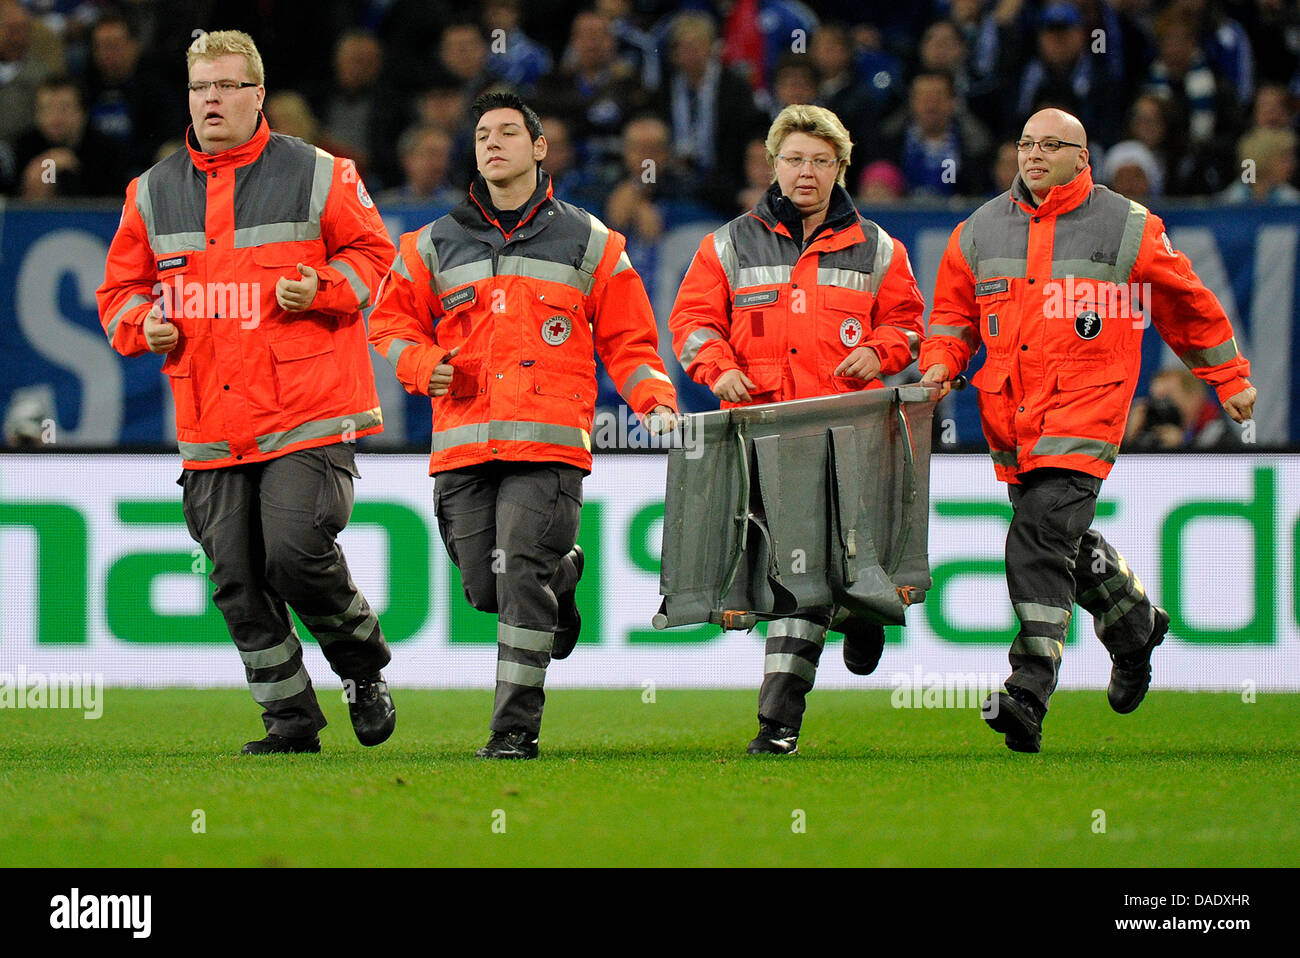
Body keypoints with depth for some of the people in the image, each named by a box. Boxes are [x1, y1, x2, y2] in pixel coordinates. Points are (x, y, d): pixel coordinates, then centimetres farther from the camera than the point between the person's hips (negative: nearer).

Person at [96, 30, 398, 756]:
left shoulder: (317, 176, 1)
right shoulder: (153, 193, 11)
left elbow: (373, 254, 7)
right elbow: (121, 288, 19)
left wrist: (323, 290, -12)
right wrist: (142, 325, -2)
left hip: (308, 418, -4)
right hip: (211, 428, 4)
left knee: (296, 554, -15)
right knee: (237, 579, 1)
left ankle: (365, 666, 12)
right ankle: (291, 718, 13)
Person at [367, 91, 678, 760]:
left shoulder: (588, 243, 13)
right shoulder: (435, 246, 17)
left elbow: (626, 339, 14)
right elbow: (392, 322, 20)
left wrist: (654, 399, -2)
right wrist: (421, 364, -2)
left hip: (549, 441, -3)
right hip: (462, 445, 3)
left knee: (521, 576, -15)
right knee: (484, 587, 1)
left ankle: (516, 728, -11)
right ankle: (561, 574, 35)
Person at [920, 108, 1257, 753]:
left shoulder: (1128, 229, 1)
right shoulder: (981, 231, 11)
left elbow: (1188, 305, 12)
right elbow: (953, 313, 19)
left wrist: (1229, 378, 18)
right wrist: (940, 364, -1)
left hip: (1084, 414, -5)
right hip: (1011, 420, 5)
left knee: (1043, 535, -19)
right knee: (1066, 543, 16)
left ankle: (1029, 689, -23)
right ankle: (1134, 623, 44)